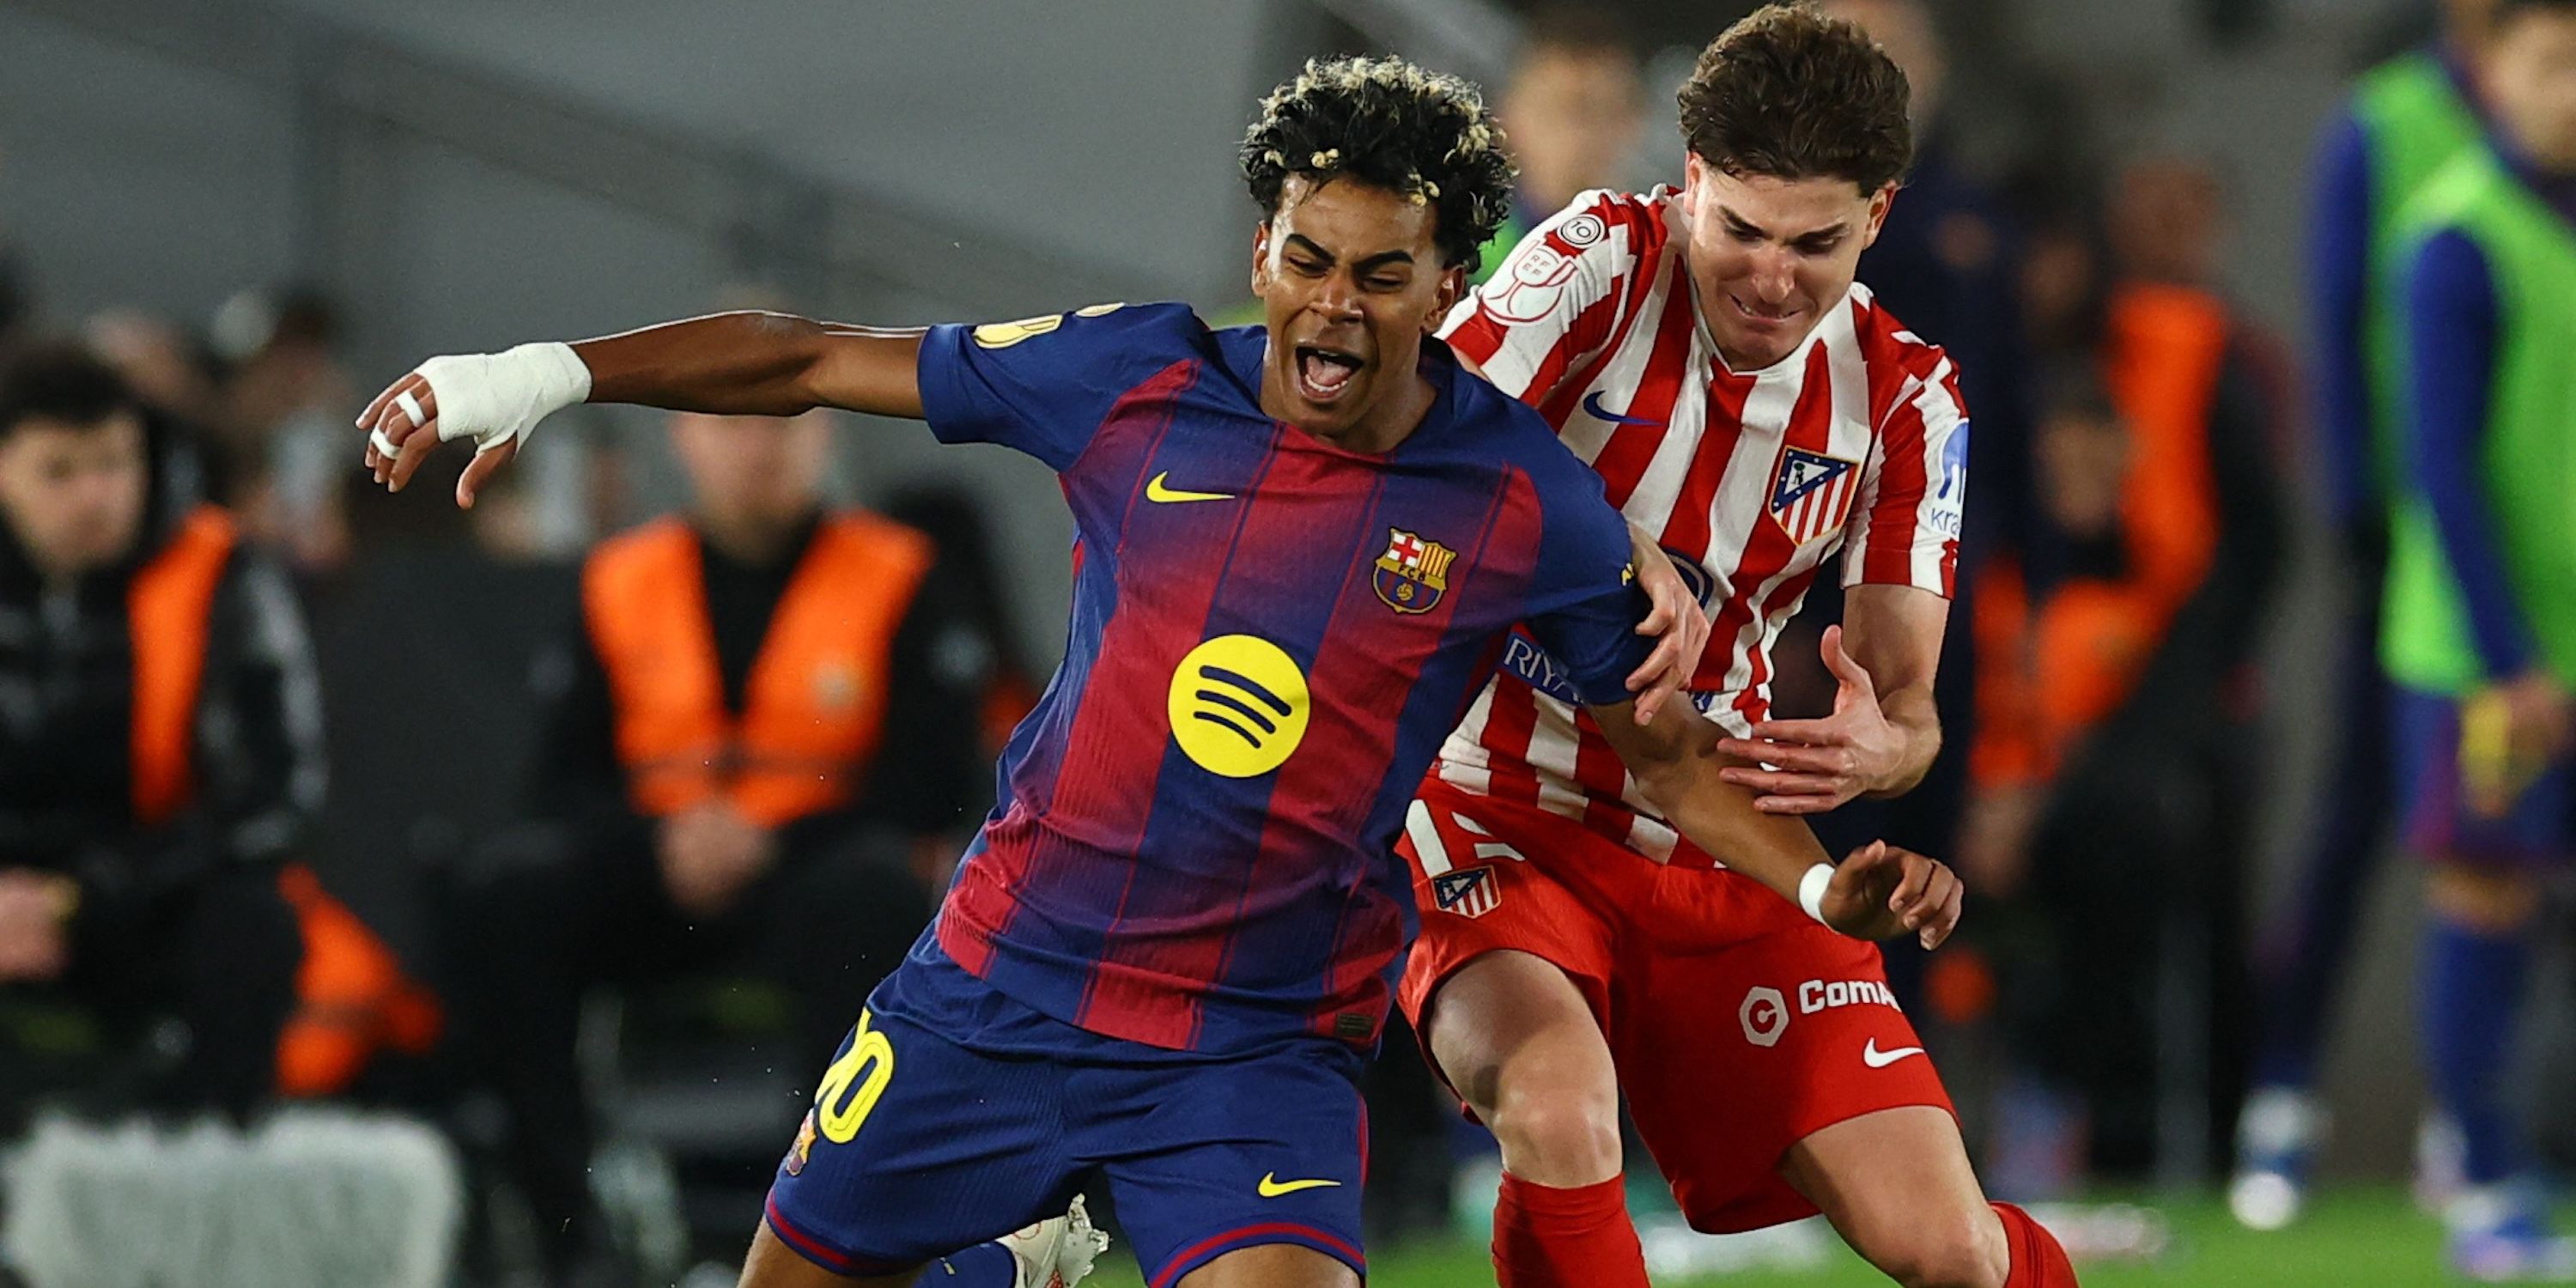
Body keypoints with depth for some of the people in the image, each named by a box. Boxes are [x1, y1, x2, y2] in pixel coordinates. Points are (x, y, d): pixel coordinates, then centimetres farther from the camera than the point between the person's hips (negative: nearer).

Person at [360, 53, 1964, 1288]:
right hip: (1002, 983, 2)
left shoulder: (1523, 502, -8)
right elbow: (822, 362, 3)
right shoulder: (1138, 380, -6)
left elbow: (1669, 747, 4)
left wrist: (1827, 884, -12)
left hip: (1261, 1058, -2)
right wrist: (552, 373, -4)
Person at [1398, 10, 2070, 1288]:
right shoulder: (1599, 262, -13)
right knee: (1560, 1120, -35)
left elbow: (1905, 703, 1)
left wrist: (1877, 746, -25)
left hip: (1722, 851, 3)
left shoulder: (1906, 399, -1)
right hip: (1502, 826, -3)